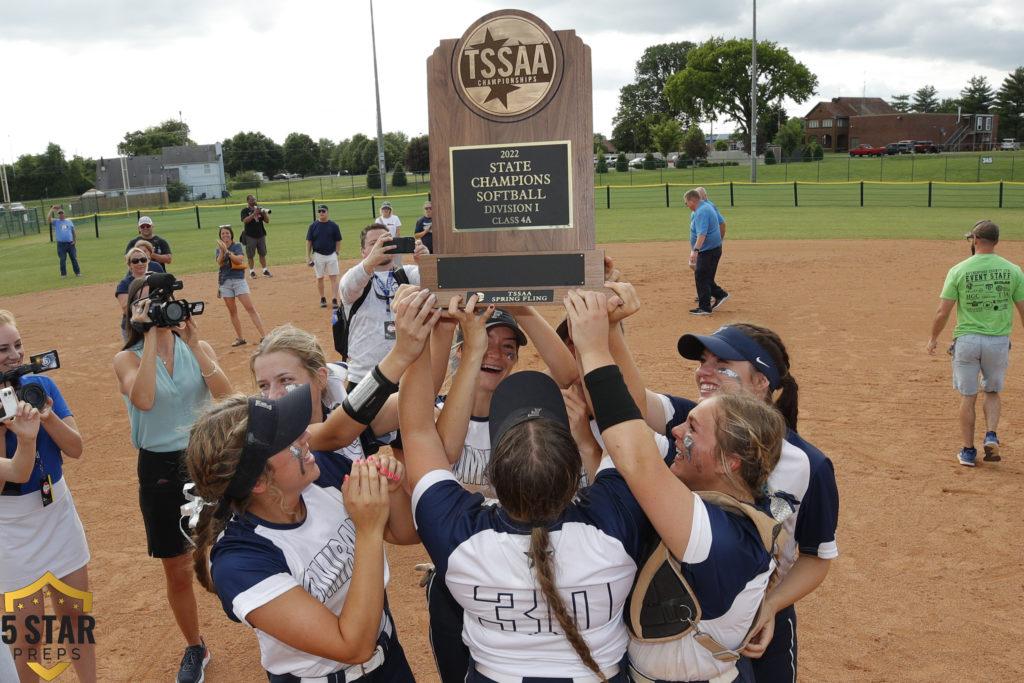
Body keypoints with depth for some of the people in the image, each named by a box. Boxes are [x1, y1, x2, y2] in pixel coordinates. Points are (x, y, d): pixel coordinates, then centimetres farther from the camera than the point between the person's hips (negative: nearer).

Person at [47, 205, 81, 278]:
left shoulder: (69, 222, 14)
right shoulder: (56, 222, 6)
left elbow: (73, 231, 16)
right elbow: (48, 218, -12)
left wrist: (75, 240, 3)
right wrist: (52, 208, -11)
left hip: (70, 244, 2)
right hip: (61, 244, -2)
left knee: (74, 258, 3)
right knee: (62, 259, -2)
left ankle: (77, 272, 8)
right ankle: (63, 274, 4)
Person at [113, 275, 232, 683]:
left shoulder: (198, 348, 0)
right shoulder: (128, 358, -4)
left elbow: (225, 396, -17)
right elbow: (143, 400, -26)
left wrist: (193, 344, -22)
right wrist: (151, 338, -22)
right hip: (161, 469, 0)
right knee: (177, 571, 11)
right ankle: (195, 649, 34)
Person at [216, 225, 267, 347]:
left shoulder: (237, 246, 3)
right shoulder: (218, 250, 11)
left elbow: (239, 260, -14)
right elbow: (220, 263, -7)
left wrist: (227, 251, -20)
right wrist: (222, 250, -17)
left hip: (239, 280, -3)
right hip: (225, 282, 3)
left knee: (250, 308, -11)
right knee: (232, 311, 5)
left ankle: (263, 336, -14)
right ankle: (239, 338, 12)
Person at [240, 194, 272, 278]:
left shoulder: (260, 209, 10)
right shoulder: (245, 210, -2)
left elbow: (267, 221, 6)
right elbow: (245, 220, -19)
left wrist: (264, 213, -14)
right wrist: (254, 213, -24)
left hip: (261, 235, 4)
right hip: (250, 236, -4)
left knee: (262, 253, 7)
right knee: (250, 255, 1)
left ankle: (265, 271, 12)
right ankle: (252, 272, 8)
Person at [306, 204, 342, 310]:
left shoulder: (333, 225, 0)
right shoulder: (313, 226, 1)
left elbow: (338, 241, 5)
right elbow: (309, 241, 3)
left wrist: (337, 253, -3)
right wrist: (308, 257, -2)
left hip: (331, 255, -1)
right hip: (318, 256, 1)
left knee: (334, 277, -5)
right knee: (319, 278, 7)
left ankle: (334, 300, -3)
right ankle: (322, 299, 21)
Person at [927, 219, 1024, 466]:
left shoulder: (958, 270, -8)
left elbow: (942, 312, -7)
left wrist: (933, 338, 7)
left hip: (967, 340, -1)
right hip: (998, 341, 2)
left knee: (968, 397, 9)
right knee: (992, 392, 21)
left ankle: (968, 451, 14)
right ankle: (991, 436, 2)